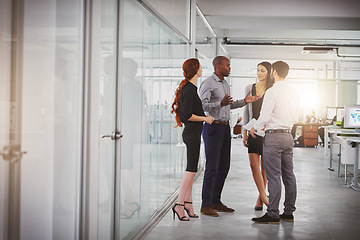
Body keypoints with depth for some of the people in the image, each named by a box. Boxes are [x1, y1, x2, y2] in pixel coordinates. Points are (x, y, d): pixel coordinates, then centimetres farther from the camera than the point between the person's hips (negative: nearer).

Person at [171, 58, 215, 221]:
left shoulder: (190, 88, 15)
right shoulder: (190, 90, -16)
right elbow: (187, 115, -22)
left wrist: (205, 116, 19)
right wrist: (205, 118, -13)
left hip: (192, 133, 10)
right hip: (192, 133, -10)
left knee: (191, 170, 12)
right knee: (191, 169, -8)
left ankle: (188, 203, 17)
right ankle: (180, 205, -6)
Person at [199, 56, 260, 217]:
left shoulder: (225, 84, 18)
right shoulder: (208, 84, -10)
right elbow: (203, 106, -20)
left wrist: (244, 101, 19)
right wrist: (220, 104, -34)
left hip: (225, 128, 9)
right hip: (213, 127, -9)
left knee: (224, 166, 10)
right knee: (212, 167, -9)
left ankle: (216, 202, 19)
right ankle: (205, 205, -3)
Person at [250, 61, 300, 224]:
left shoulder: (272, 92, -13)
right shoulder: (293, 92, 11)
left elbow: (264, 117, -15)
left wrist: (254, 129, 2)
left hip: (274, 136, -8)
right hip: (288, 135, 8)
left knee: (274, 177, -6)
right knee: (288, 175, 11)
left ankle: (273, 214, -3)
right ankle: (289, 213, 17)